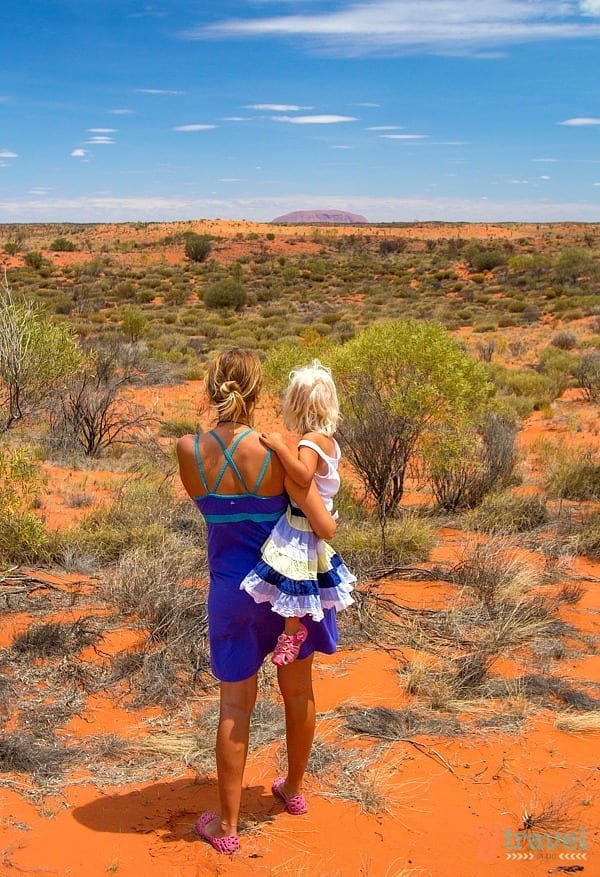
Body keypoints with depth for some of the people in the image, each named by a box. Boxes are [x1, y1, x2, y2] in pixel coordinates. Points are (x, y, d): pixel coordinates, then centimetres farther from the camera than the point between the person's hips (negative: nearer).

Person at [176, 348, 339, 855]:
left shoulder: (189, 450, -14)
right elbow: (325, 527, -20)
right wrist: (326, 515, 3)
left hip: (232, 590, 1)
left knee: (236, 705, 11)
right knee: (298, 691, 21)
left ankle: (227, 826, 21)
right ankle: (294, 790, 42)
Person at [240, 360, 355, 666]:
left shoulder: (311, 441, -23)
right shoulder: (329, 440, 5)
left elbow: (303, 476, -38)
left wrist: (281, 447, -37)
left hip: (301, 523, -10)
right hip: (316, 521, 10)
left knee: (288, 574, -6)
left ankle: (293, 630, 5)